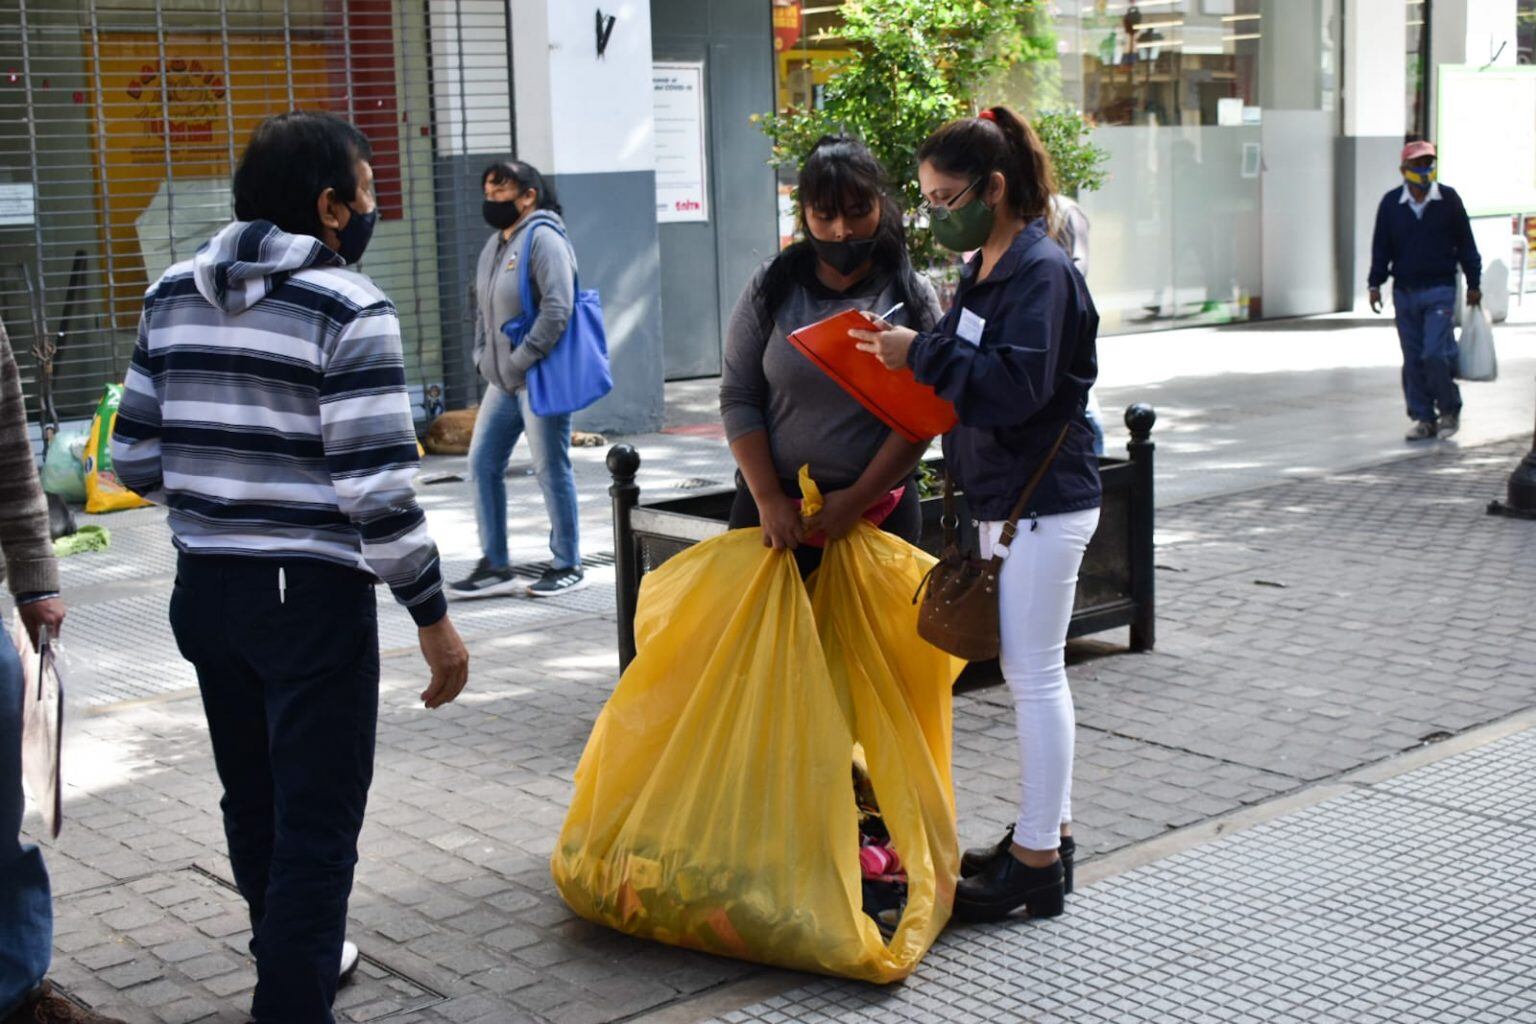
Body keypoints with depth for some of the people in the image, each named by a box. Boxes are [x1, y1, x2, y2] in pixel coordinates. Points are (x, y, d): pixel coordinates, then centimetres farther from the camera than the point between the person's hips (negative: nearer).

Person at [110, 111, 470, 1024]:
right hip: (311, 592, -7)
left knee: (253, 796, 22)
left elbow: (137, 458, 8)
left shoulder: (173, 295, 7)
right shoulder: (348, 307, -13)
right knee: (317, 818, 2)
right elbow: (375, 488, -18)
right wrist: (433, 616, -11)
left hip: (206, 586, 7)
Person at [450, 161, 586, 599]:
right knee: (483, 464, 8)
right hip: (502, 381, 9)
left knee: (551, 470, 0)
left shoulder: (543, 238, -13)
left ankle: (567, 566, 12)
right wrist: (483, 357, 11)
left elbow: (557, 309, -21)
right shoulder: (494, 245, 15)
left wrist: (520, 362, -19)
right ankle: (495, 566, 16)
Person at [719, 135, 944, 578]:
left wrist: (857, 500, -11)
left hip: (880, 509, 0)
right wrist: (768, 498, -7)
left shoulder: (912, 297, -1)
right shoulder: (772, 288, 1)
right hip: (775, 504, 0)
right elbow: (738, 398, 1)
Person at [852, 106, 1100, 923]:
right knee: (1028, 671, 16)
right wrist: (910, 354, 1)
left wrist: (923, 354, -23)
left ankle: (1036, 863, 5)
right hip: (1005, 497, 10)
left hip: (1044, 502, -10)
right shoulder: (985, 271, 11)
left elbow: (1017, 384, -26)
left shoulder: (1041, 270, -17)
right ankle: (1049, 832, 27)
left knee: (1034, 674, -4)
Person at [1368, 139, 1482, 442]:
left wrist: (1473, 284, 7)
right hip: (1404, 292, 3)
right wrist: (1375, 284, 1)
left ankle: (1450, 411, 8)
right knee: (1413, 360, 4)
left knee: (1435, 354, -12)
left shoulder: (1448, 199, 0)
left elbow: (1465, 244, 6)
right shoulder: (1391, 203, 3)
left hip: (1440, 291, -2)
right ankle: (1423, 419, 13)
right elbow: (1381, 247, 8)